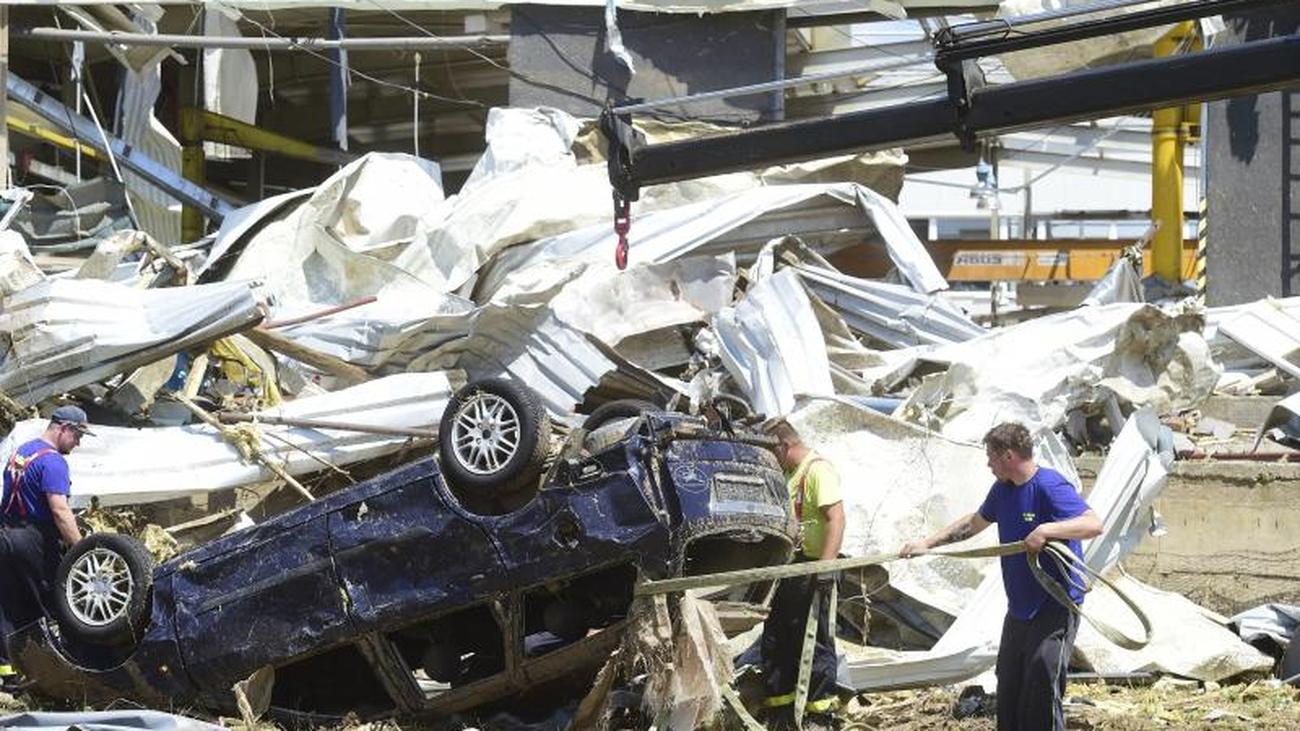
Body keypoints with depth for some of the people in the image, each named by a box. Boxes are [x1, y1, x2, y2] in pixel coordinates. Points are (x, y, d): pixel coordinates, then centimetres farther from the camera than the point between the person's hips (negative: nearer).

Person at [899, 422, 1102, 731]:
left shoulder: (1050, 487, -18)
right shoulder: (1002, 490, 9)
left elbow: (1093, 525, -29)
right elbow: (973, 523, 27)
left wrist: (1046, 530, -39)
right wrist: (927, 544, 27)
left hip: (1055, 609, -9)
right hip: (1019, 609, 9)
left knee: (1042, 692, -13)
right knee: (1008, 692, 15)